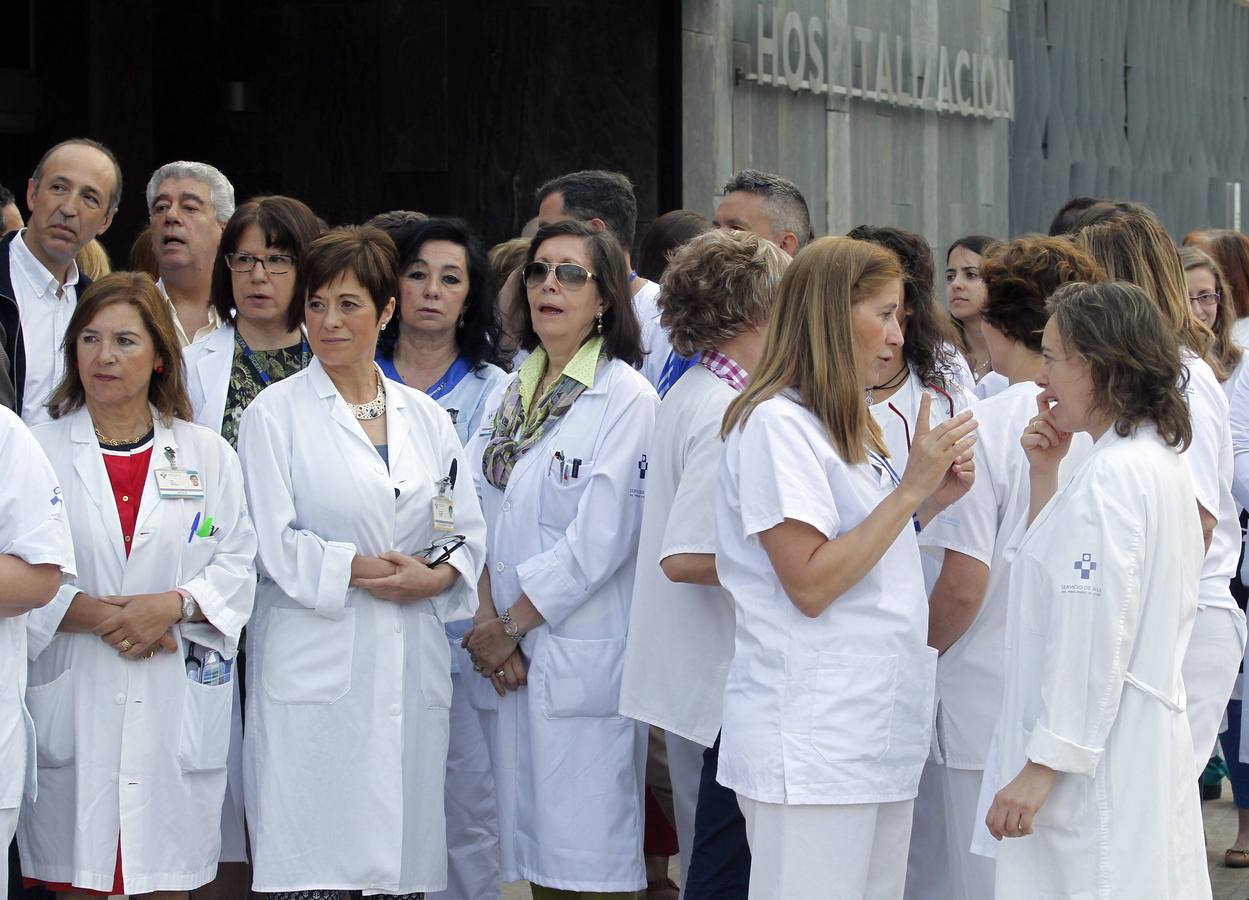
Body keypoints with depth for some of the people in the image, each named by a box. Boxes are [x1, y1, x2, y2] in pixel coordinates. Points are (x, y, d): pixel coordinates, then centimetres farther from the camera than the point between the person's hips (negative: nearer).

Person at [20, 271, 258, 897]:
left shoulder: (208, 457, 10)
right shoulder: (40, 451, 4)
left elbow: (238, 565, 4)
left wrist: (173, 605, -13)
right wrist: (92, 614, -15)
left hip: (176, 702, 1)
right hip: (72, 701, -1)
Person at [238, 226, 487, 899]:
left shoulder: (424, 416, 14)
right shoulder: (274, 413, 2)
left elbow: (467, 532, 13)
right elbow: (273, 541, -6)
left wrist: (434, 578, -6)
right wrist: (364, 570, -11)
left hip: (411, 666, 4)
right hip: (314, 662, -4)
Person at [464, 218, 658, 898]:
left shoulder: (626, 399, -6)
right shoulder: (509, 395, 15)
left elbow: (601, 539, -13)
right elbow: (478, 511, 9)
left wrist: (513, 624, -10)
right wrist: (487, 621, -6)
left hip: (582, 657, -6)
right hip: (505, 659, 6)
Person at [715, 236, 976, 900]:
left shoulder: (849, 425, 16)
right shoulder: (775, 424, -13)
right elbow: (810, 584, -19)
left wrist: (934, 498, 8)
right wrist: (910, 489, -17)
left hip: (877, 732, 9)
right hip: (811, 741, -9)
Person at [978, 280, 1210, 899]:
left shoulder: (1111, 477, -16)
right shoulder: (1159, 461, 15)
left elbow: (1095, 638, -21)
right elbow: (1067, 582, 23)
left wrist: (1041, 768, -19)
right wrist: (1045, 475, 14)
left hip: (1098, 758, -10)